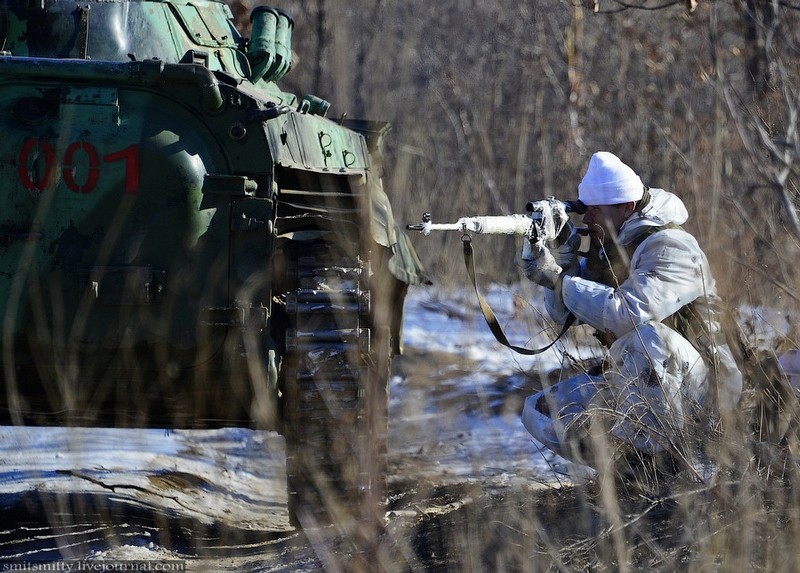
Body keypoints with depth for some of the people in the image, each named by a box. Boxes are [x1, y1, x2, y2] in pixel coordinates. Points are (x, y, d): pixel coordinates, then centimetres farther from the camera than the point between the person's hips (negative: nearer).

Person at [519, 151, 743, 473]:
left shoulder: (669, 247, -19)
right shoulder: (604, 248, 8)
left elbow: (628, 313, -34)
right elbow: (565, 315, 6)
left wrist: (559, 279, -27)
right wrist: (558, 258, -11)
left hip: (698, 390, -8)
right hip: (627, 384, 8)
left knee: (647, 336, -39)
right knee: (539, 413, -2)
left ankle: (662, 452, -28)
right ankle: (634, 462, -9)